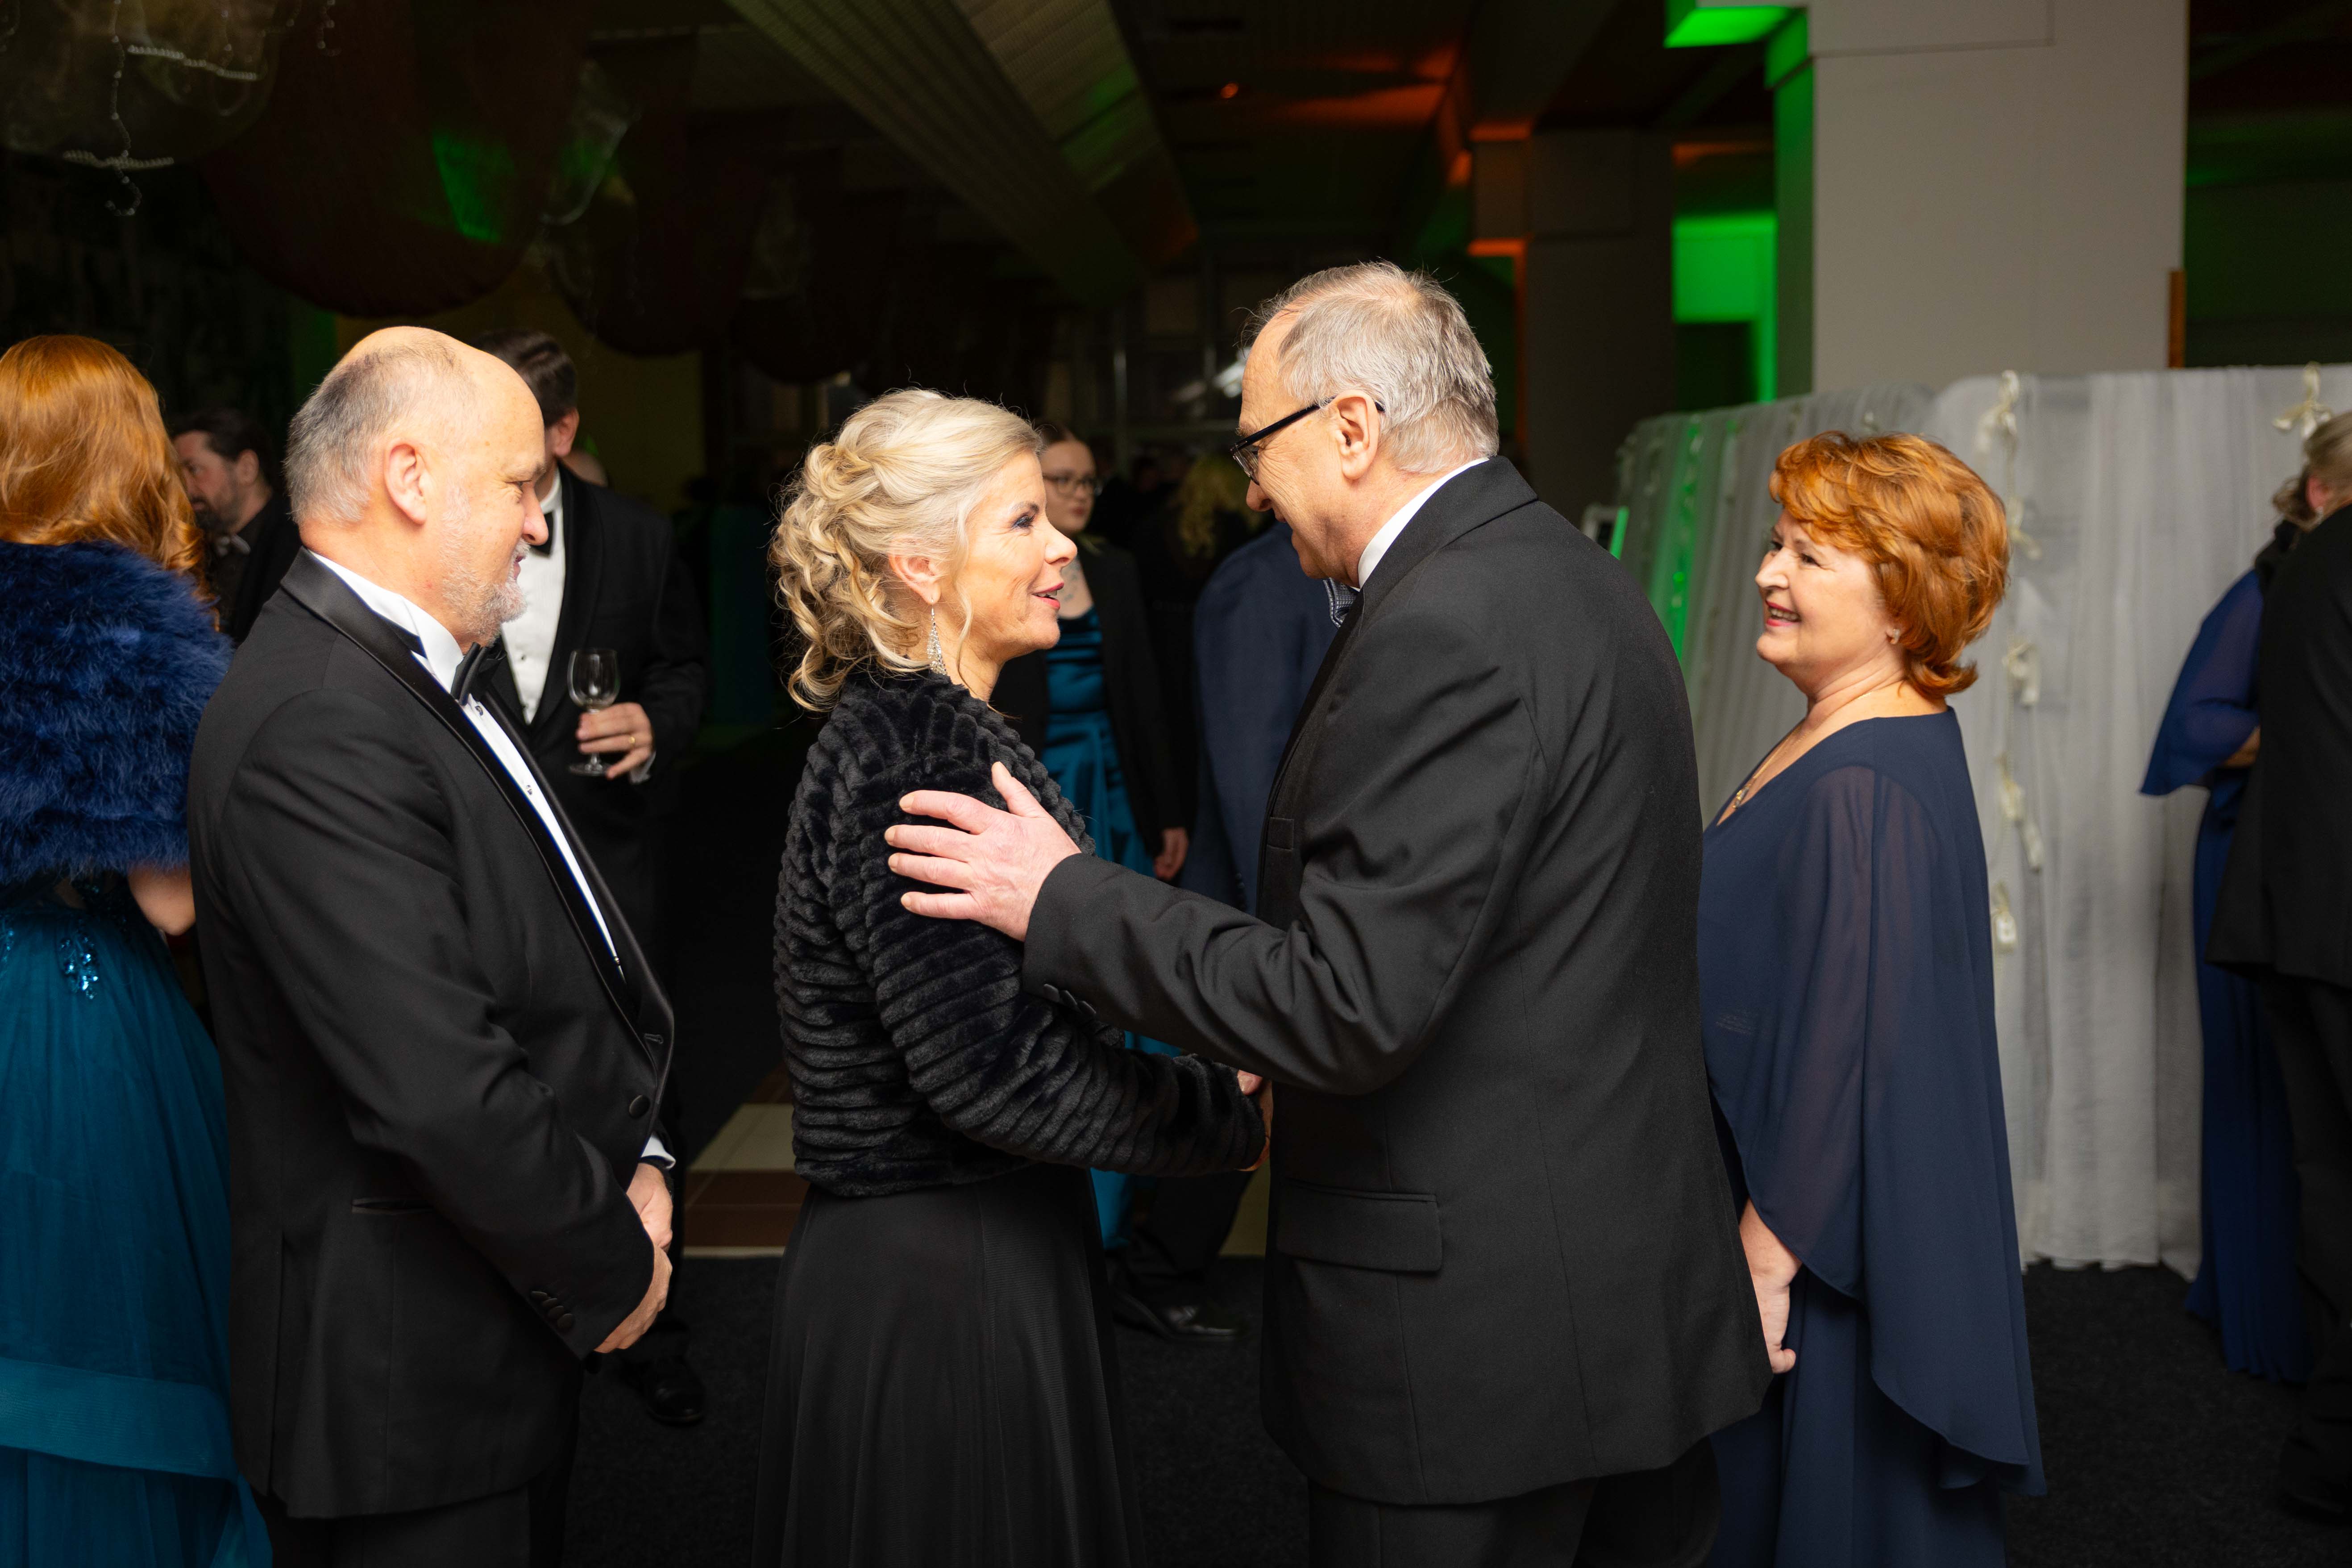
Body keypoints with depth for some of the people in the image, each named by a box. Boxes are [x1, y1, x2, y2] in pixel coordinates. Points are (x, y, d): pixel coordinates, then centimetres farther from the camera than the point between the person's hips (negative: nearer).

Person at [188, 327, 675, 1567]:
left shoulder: (412, 677, 9)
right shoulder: (319, 731, -25)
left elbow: (554, 967, 15)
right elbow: (441, 1093, -29)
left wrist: (630, 1163, 3)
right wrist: (610, 1269, -14)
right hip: (411, 1378, -9)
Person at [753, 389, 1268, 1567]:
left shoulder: (940, 731, 10)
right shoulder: (903, 762, -21)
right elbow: (988, 1064, -26)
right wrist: (1235, 1113, -16)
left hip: (985, 1254, 9)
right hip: (940, 1284, -9)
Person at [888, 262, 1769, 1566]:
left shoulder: (1443, 630, -22)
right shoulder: (1577, 577, 9)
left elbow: (1354, 1004, -25)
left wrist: (1063, 903, -17)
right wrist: (1289, 1054, 16)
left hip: (1474, 1342, -9)